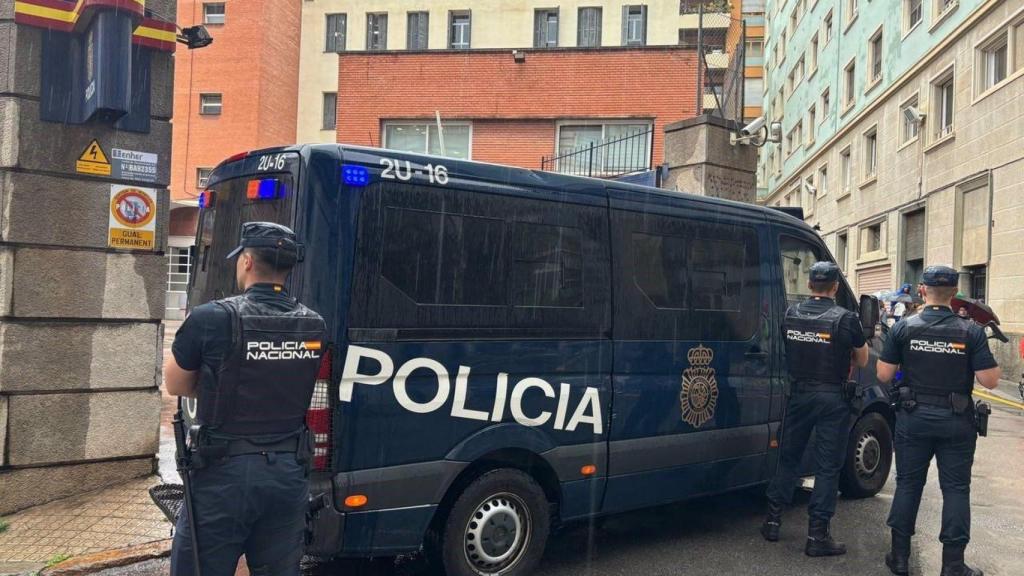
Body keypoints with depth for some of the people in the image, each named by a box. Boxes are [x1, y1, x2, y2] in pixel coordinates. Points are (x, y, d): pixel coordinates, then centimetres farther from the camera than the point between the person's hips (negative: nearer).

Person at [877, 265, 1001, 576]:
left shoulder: (904, 328, -7)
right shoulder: (971, 332, -9)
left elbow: (884, 374, -6)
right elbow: (989, 381, -10)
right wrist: (989, 359, 8)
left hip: (914, 417, 1)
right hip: (956, 422, -1)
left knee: (908, 484, 11)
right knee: (955, 488, 9)